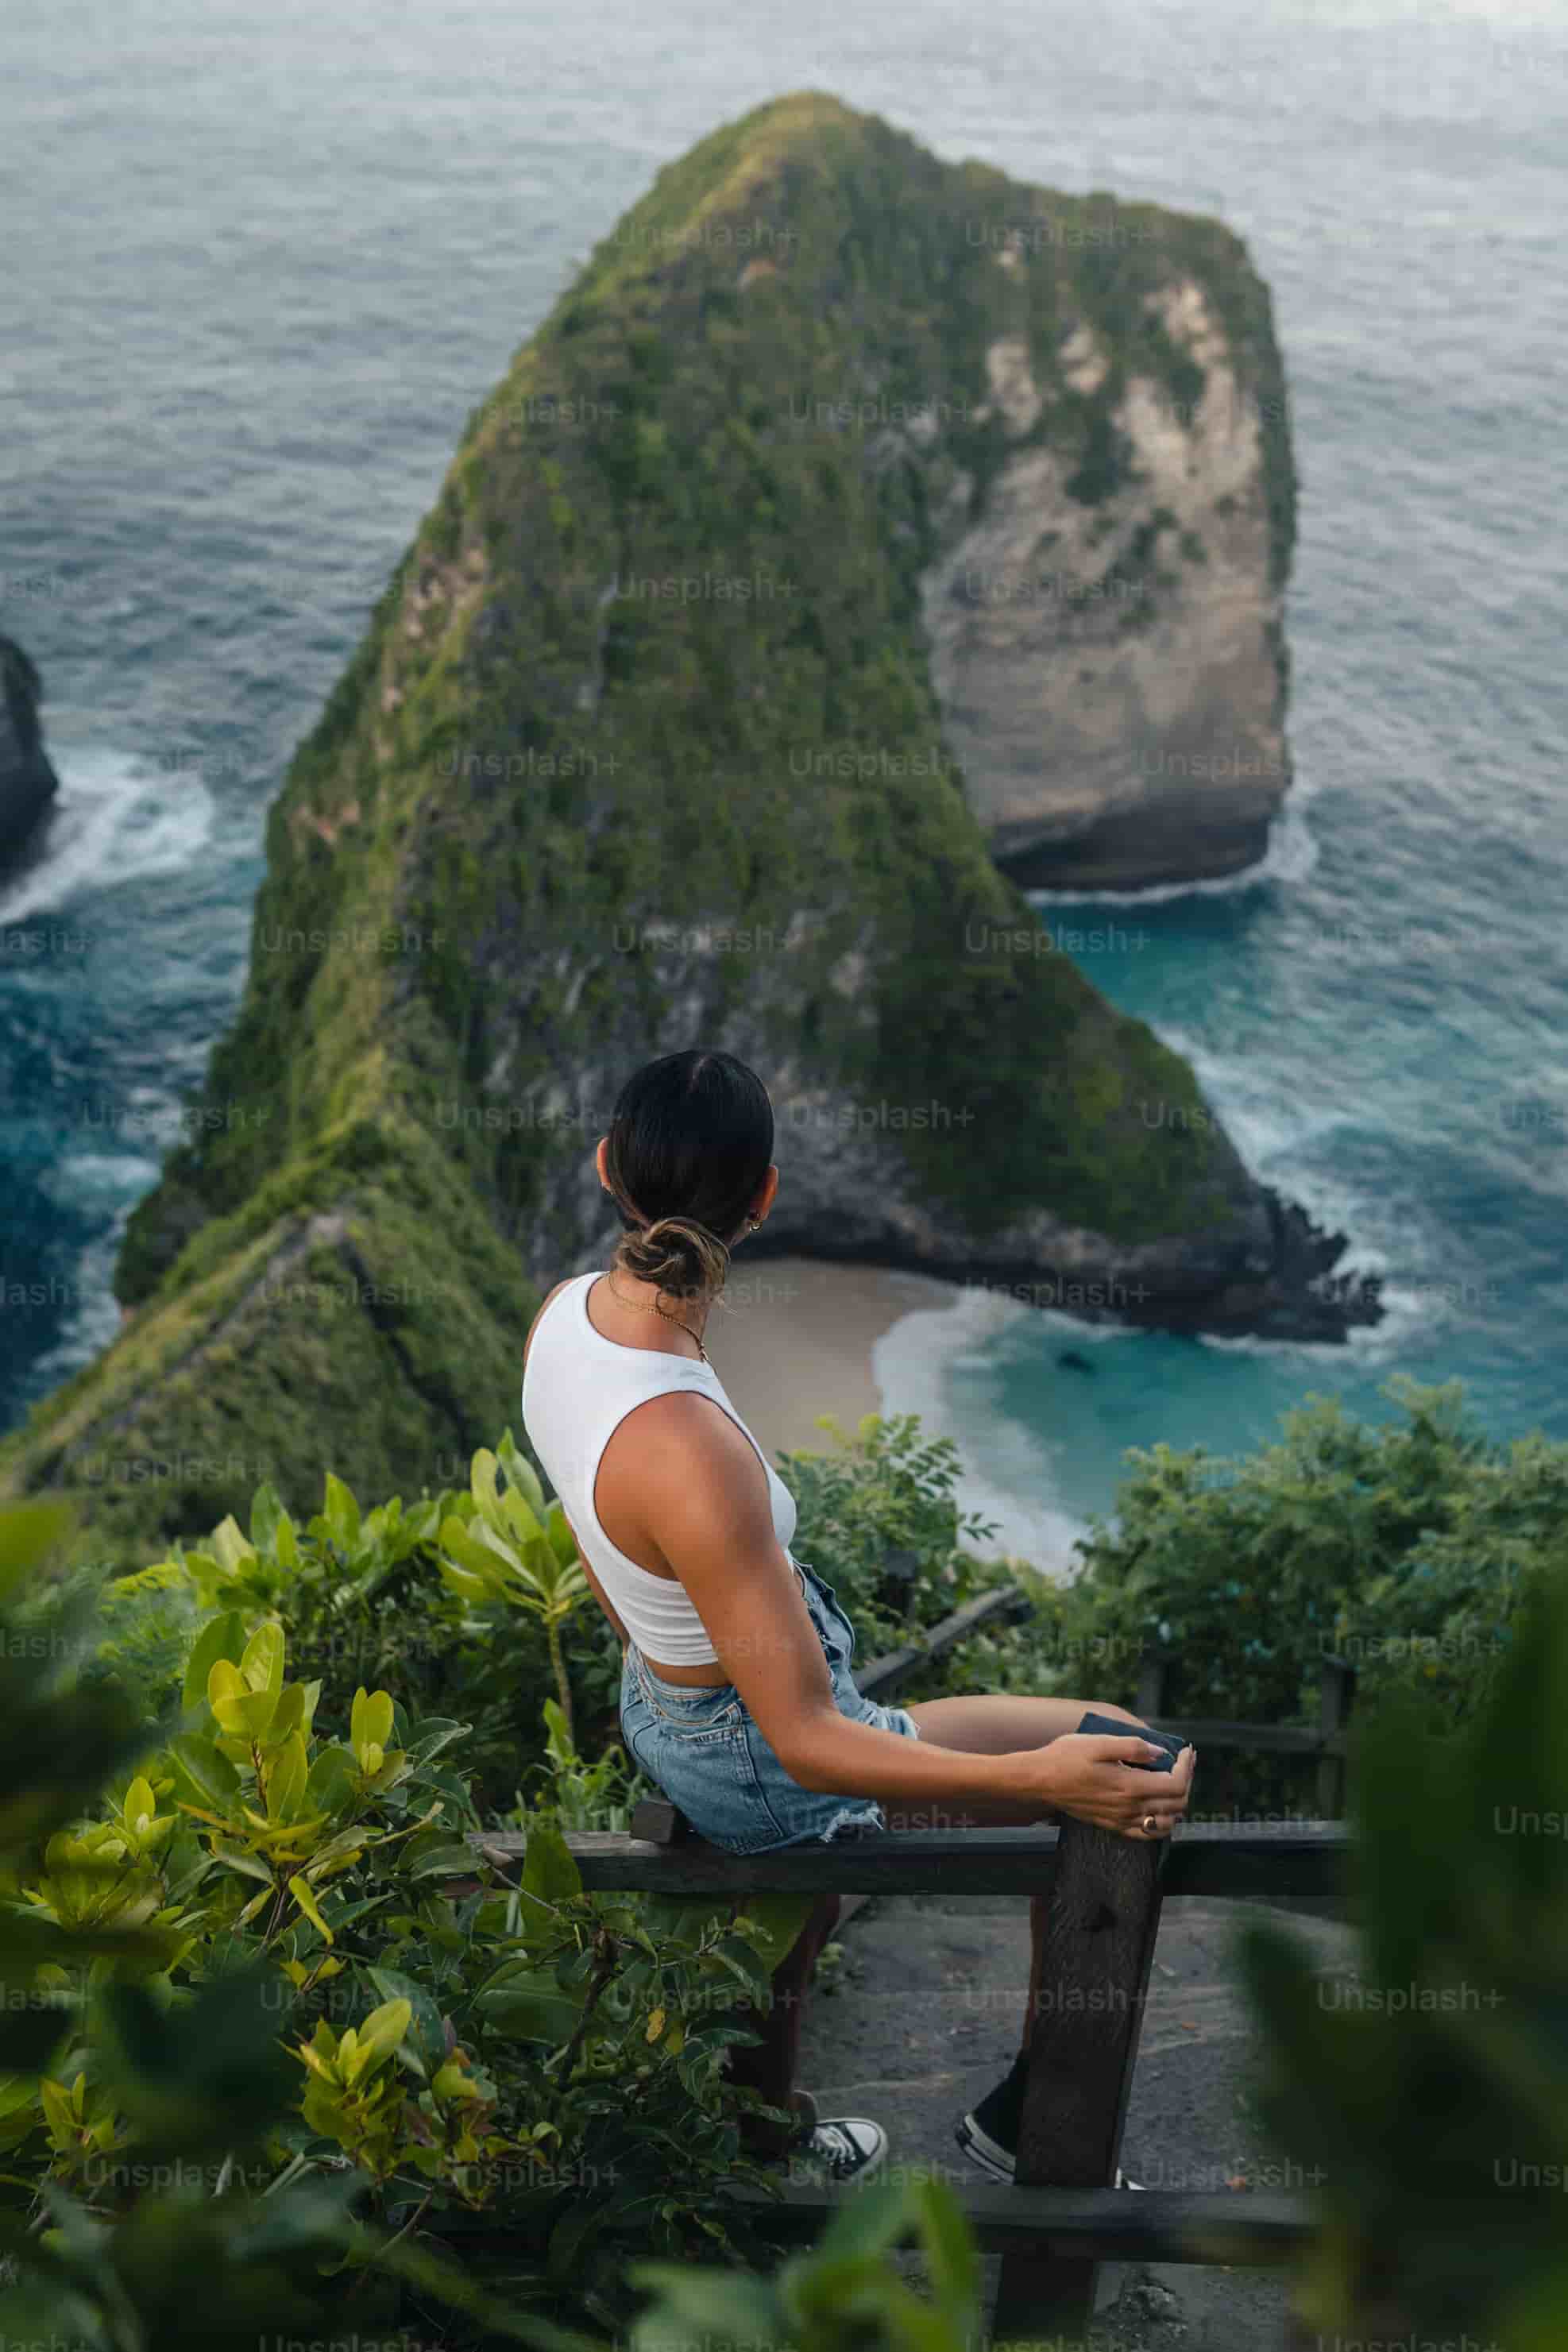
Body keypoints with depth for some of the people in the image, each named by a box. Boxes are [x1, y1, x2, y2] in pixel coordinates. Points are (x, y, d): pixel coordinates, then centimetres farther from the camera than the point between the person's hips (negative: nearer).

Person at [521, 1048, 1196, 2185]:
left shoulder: (569, 1310, -12)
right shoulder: (688, 1453, -40)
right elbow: (808, 1744, -33)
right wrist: (1046, 1776, -40)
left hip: (662, 1705, 8)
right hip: (757, 1768, -8)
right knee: (1123, 1768, 4)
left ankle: (774, 2136, 64)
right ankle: (1031, 2122, 23)